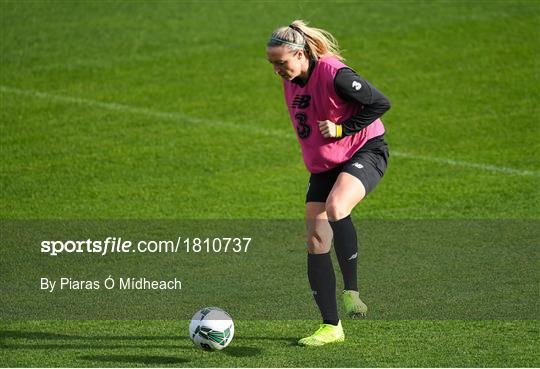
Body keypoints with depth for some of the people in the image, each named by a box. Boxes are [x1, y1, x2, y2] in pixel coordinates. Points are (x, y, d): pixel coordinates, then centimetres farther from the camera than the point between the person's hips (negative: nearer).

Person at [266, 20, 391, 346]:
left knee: (335, 207, -36)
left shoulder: (334, 75, -22)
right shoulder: (290, 82, 3)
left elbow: (381, 103, -18)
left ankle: (351, 291, -21)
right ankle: (331, 327, 7)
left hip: (364, 152, -8)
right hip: (323, 167, 8)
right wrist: (314, 151, 14)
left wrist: (341, 129, -20)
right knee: (316, 242, -1)